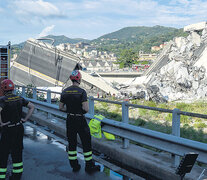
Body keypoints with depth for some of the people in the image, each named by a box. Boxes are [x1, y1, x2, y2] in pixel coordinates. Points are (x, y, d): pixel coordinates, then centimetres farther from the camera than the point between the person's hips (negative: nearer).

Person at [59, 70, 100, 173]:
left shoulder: (65, 91, 1)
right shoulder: (81, 91, -15)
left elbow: (60, 107, 5)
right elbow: (86, 108, -21)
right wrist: (82, 111, 0)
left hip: (69, 120, 5)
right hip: (80, 120, -5)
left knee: (71, 142, 14)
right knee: (86, 143, 6)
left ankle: (74, 166, 22)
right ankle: (89, 166, 14)